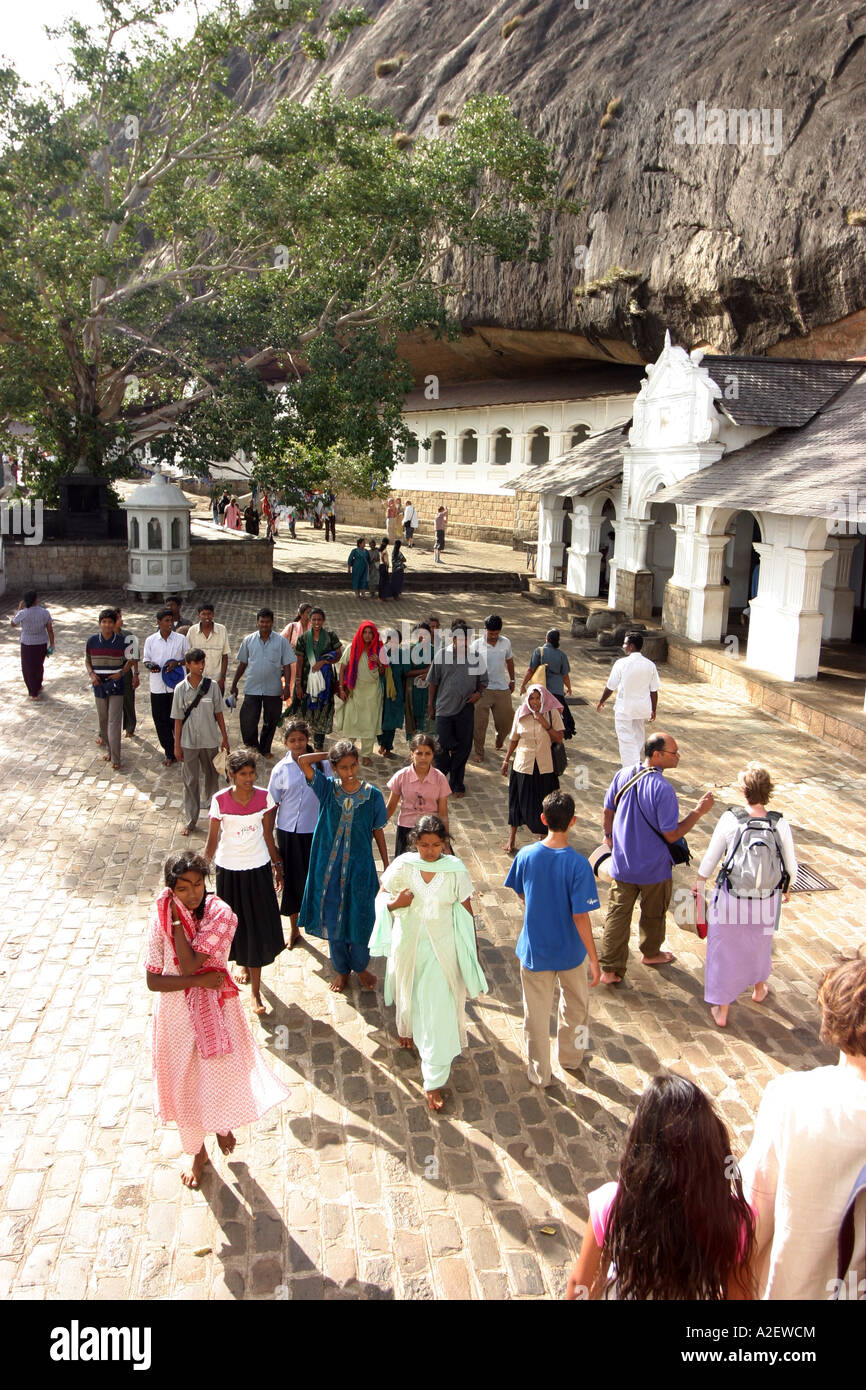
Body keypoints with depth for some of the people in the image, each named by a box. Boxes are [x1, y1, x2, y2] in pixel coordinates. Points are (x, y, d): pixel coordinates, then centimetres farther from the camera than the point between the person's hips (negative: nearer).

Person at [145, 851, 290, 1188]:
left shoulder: (220, 914, -22)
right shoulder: (161, 919, -14)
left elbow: (190, 964, -29)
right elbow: (153, 980, -14)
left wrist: (180, 920, -26)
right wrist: (201, 980, -22)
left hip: (216, 1009, -2)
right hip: (177, 1015, 2)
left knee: (222, 1076, 14)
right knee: (185, 1085, 16)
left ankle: (222, 1125, 50)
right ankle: (197, 1153, 43)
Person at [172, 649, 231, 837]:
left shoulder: (212, 686, -5)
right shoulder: (181, 689, -7)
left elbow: (219, 714, 2)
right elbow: (178, 719, -2)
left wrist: (225, 738, 3)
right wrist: (177, 745, -2)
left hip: (210, 740, 1)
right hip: (189, 742, -1)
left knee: (212, 776, 16)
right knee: (190, 781, 5)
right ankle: (190, 821, 14)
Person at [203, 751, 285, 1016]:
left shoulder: (264, 797, -8)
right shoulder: (220, 800, -13)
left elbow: (268, 835, 3)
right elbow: (213, 839, -5)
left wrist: (277, 865, 8)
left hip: (258, 868, 1)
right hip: (229, 869, -1)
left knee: (258, 926, 2)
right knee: (236, 922, 15)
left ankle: (255, 992, 11)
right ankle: (243, 962, 48)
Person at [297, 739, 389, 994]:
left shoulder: (372, 795, -8)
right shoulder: (327, 789, -7)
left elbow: (378, 831, 1)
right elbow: (303, 760, -17)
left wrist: (387, 866, 4)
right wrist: (330, 754, -8)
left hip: (360, 866, -1)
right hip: (330, 866, 1)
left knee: (360, 918, 9)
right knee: (333, 918, 12)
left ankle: (360, 966, 35)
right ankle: (341, 969, 34)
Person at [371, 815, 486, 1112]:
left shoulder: (455, 870, -13)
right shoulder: (402, 866, -12)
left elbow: (466, 909, -3)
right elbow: (382, 897, 2)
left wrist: (473, 947, 0)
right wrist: (395, 902, -21)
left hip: (441, 948, -2)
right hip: (407, 944, 2)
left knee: (439, 1009, -4)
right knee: (407, 993, 25)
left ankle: (434, 1081, 7)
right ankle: (406, 1028, 61)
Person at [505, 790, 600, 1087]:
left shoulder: (526, 855, -16)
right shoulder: (578, 864, -24)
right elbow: (580, 917, -22)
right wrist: (594, 959, -12)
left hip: (534, 951, 1)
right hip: (571, 952, -1)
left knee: (537, 1013, 18)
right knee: (575, 1006, 26)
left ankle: (539, 1072, 34)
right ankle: (570, 1056, 46)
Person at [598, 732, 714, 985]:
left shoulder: (623, 775, -7)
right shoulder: (663, 790, -26)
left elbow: (608, 811, 5)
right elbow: (672, 835, -20)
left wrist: (609, 836, 23)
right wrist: (699, 811, -14)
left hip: (622, 863, 4)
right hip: (653, 869, -4)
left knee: (617, 914, 10)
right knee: (653, 912, 21)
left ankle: (610, 969, 13)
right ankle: (650, 953, 44)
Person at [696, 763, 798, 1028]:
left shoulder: (729, 820, -18)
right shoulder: (780, 825, -15)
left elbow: (711, 857, -7)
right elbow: (791, 866, -3)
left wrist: (699, 883, 10)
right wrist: (787, 890, 17)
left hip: (730, 899, -2)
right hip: (766, 902, 2)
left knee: (724, 949, 15)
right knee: (760, 943, 29)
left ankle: (721, 1010, 25)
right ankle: (759, 989, 54)